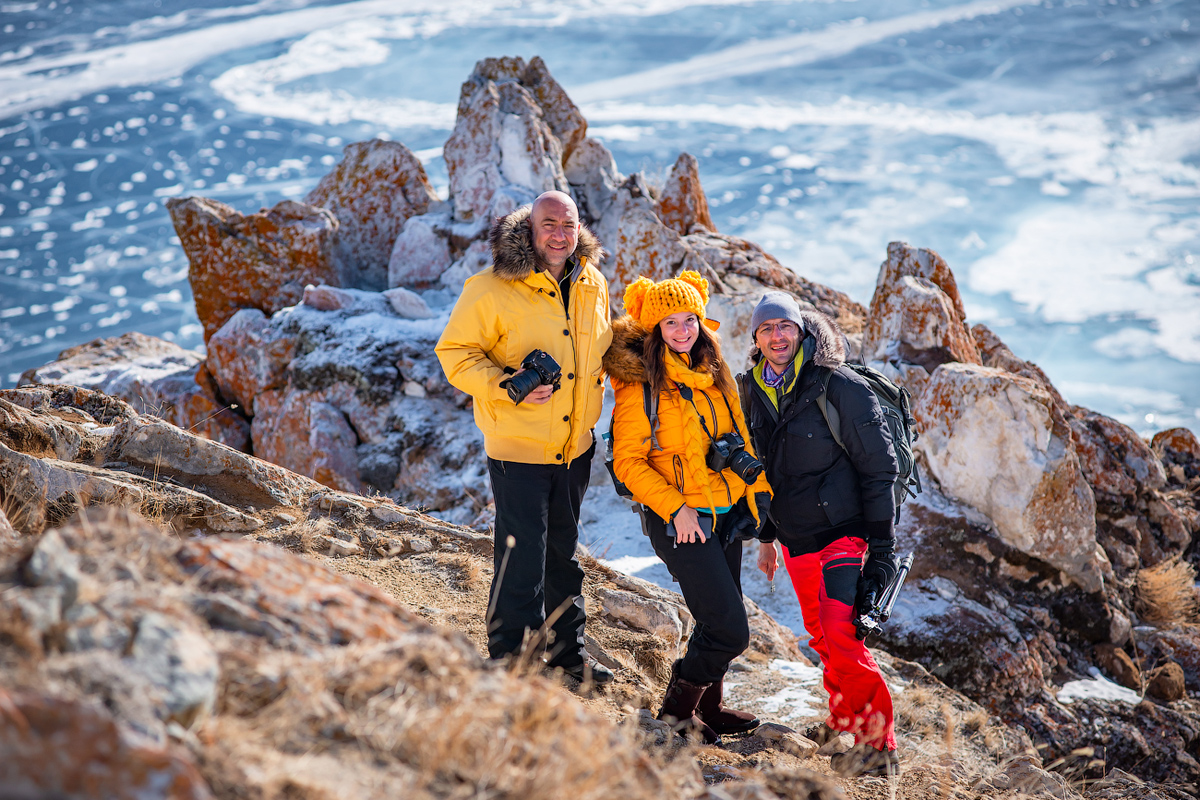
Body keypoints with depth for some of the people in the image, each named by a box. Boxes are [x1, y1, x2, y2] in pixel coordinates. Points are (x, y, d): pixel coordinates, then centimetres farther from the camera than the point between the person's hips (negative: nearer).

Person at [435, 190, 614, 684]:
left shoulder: (593, 286, 4)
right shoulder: (493, 290, -16)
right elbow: (454, 353, -13)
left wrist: (594, 395, 13)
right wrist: (505, 386, -25)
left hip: (575, 447, 6)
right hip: (518, 446, -6)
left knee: (563, 551, 20)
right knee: (522, 557, -5)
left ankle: (566, 650, 34)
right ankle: (511, 659, 10)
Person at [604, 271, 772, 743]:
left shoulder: (712, 375, 9)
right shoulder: (641, 385, -12)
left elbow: (739, 435, 19)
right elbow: (628, 462, -12)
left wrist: (756, 487, 11)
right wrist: (674, 509, -19)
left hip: (725, 513, 7)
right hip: (680, 522, -7)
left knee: (718, 621, 16)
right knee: (729, 630, -10)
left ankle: (708, 707, 35)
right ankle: (677, 710, 9)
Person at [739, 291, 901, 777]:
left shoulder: (840, 387, -15)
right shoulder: (754, 391, 5)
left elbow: (878, 467, -12)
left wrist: (882, 545, -13)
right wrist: (766, 535, 21)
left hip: (844, 534, -7)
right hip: (796, 540, 7)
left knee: (841, 634, -17)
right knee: (822, 637, 16)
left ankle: (878, 745, -8)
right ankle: (843, 719, 36)